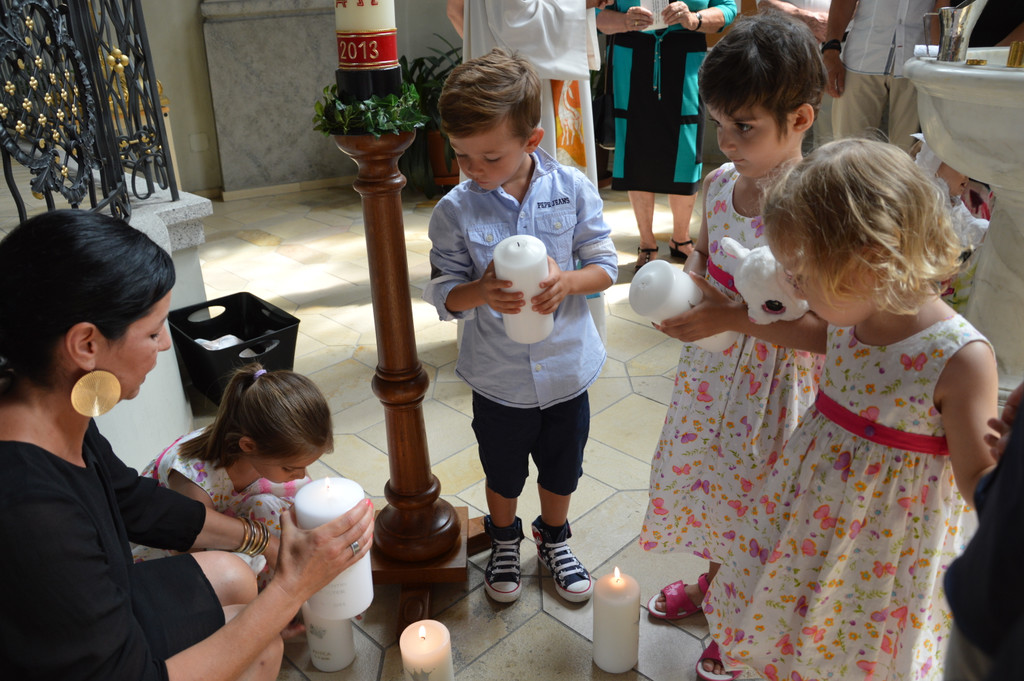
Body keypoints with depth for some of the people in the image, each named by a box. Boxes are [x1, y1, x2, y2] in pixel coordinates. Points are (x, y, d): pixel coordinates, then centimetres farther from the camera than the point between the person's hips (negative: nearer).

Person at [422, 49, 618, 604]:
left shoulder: (572, 189, -12)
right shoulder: (455, 211, -14)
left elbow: (604, 264, -5)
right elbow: (443, 293, -9)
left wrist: (567, 281, -27)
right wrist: (480, 292, -31)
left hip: (566, 366, 1)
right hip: (499, 377, -1)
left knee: (562, 467, 22)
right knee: (503, 472, 21)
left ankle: (554, 539, 51)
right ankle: (504, 541, 51)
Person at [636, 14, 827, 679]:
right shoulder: (720, 182, -5)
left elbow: (829, 330, -27)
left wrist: (733, 315, -29)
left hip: (776, 384, -6)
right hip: (712, 371, 7)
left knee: (759, 499, 14)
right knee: (705, 474, 24)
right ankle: (708, 583, 55)